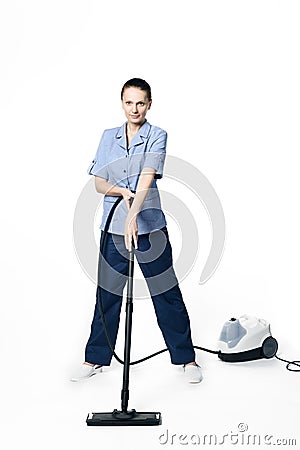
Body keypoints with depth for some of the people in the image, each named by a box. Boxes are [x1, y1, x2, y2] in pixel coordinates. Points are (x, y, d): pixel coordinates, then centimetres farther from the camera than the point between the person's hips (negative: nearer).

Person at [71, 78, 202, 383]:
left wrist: (133, 214, -34)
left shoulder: (157, 136, -4)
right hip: (113, 226, 4)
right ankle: (95, 359, 25)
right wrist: (121, 190, -15)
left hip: (149, 226, -3)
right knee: (107, 295, 11)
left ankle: (186, 359, 17)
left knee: (167, 294, 3)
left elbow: (147, 176, -20)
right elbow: (98, 183, 6)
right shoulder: (108, 137, 10)